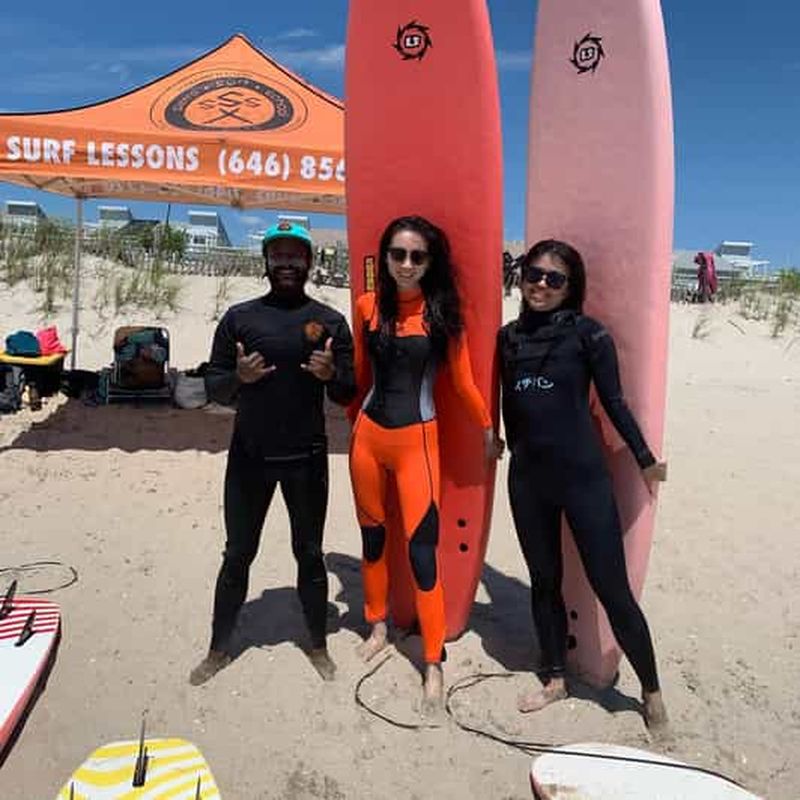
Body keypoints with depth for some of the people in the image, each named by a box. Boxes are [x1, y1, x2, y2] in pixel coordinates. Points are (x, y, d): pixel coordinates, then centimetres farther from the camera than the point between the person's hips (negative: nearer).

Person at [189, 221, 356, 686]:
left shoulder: (331, 321, 1)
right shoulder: (239, 317, 2)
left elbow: (348, 395, 2)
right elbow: (213, 388, 2)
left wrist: (331, 374, -20)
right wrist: (238, 377, -19)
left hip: (306, 458, 0)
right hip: (249, 456, 1)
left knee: (310, 554, 13)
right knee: (237, 554, 13)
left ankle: (318, 645, 30)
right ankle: (220, 648, 30)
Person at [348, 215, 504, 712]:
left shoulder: (442, 312, -6)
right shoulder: (367, 306, 2)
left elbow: (463, 380, 1)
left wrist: (489, 430, 7)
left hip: (417, 440, -3)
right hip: (368, 434, 4)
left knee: (422, 547, -5)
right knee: (373, 536, 16)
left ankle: (435, 664, 9)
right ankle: (379, 626, 38)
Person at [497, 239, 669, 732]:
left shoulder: (588, 333, -6)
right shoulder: (509, 336, 7)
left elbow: (614, 401, -3)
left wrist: (645, 460, 0)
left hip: (584, 476, -4)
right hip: (528, 478, 5)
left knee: (612, 588, 0)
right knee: (544, 581, 15)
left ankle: (652, 691, 21)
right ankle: (555, 679, 34)